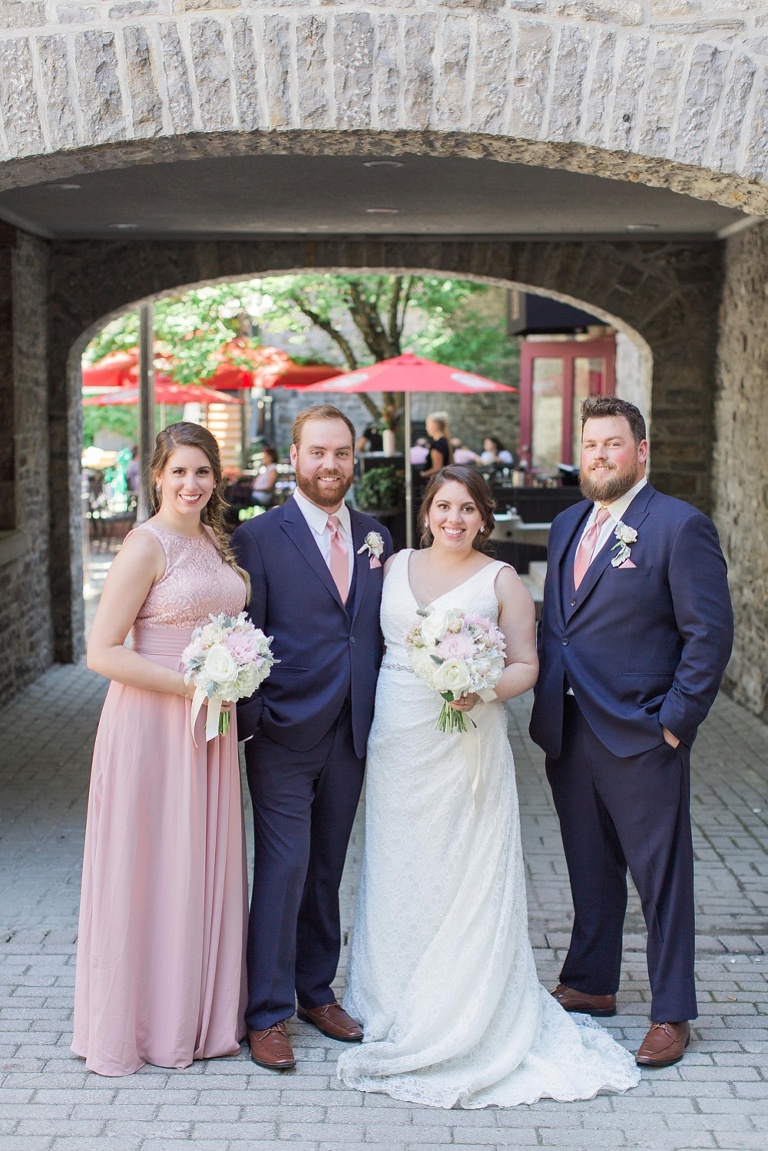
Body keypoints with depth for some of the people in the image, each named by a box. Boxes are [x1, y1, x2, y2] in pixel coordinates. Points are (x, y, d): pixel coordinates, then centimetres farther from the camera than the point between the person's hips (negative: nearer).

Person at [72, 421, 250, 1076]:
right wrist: (188, 684, -19)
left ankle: (200, 1014, 27)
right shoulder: (147, 546, -12)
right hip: (152, 725, -7)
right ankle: (142, 1022, 17)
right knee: (150, 870, 2)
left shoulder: (216, 542, 11)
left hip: (209, 725, 7)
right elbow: (101, 652, -16)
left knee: (206, 867, 14)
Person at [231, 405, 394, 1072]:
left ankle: (317, 992, 28)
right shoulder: (259, 537, -4)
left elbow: (381, 634, 12)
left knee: (327, 869, 15)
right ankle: (267, 1015, 7)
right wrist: (251, 721, -11)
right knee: (283, 871, -4)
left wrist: (381, 721, 5)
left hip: (350, 736, 5)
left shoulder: (375, 538, 10)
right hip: (285, 735, -5)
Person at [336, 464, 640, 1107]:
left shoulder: (501, 580, 0)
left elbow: (526, 665, -1)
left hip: (467, 747, -3)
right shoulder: (396, 566, 10)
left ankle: (461, 1020, 7)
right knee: (396, 871, 9)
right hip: (398, 741, 3)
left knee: (465, 875, -3)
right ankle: (395, 1002, 22)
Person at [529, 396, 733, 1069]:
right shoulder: (567, 526, 13)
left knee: (662, 878, 4)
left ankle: (672, 1015, 15)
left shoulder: (680, 527, -9)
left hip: (642, 738, -6)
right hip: (569, 734, 7)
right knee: (590, 870, 18)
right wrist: (546, 708, 9)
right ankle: (591, 985, 33)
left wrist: (676, 719, -14)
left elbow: (710, 633, -12)